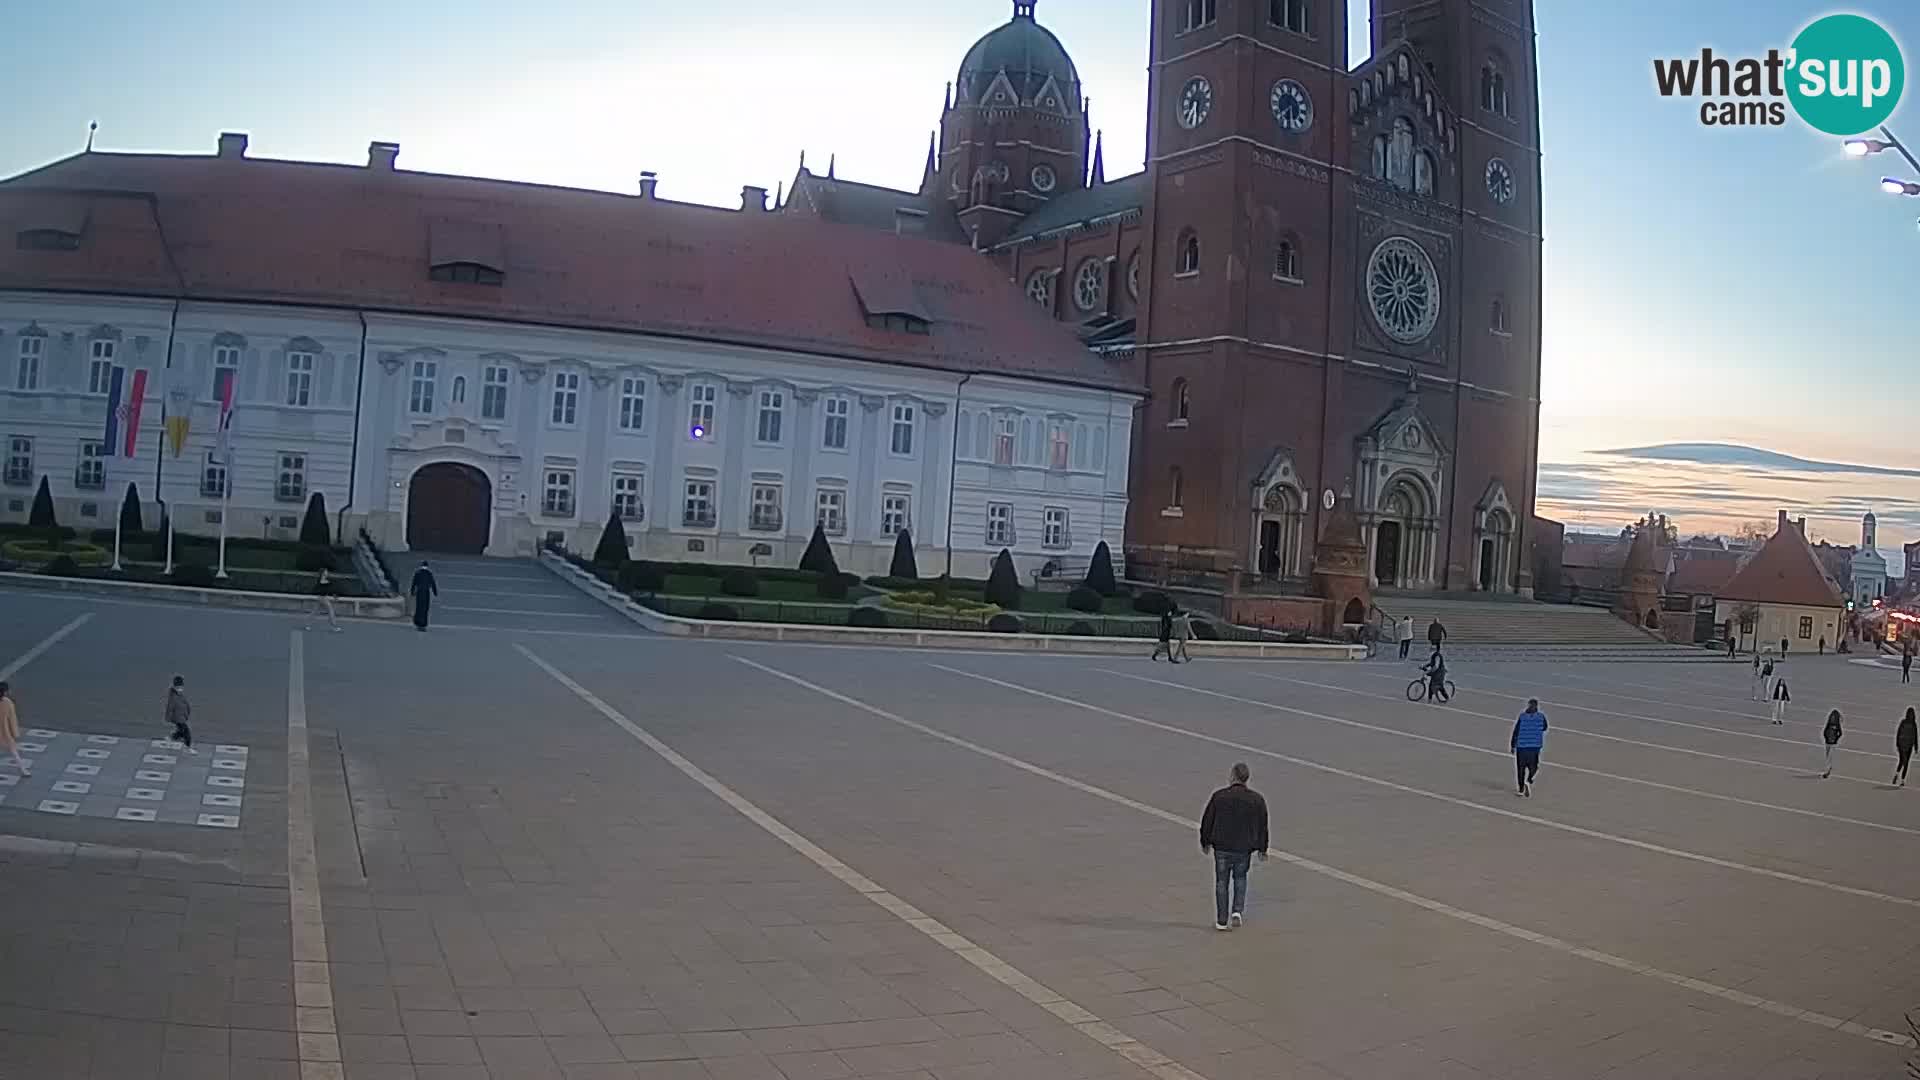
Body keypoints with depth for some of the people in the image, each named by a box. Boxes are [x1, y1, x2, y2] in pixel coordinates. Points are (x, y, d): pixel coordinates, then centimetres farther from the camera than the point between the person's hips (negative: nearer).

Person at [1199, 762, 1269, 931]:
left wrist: (1205, 842, 13)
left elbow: (1207, 821, -1)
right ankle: (1237, 911, 9)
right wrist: (1262, 849, 15)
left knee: (1221, 882, 10)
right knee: (1240, 878, 23)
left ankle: (1222, 921, 13)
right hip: (1244, 849, 1)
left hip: (1222, 847, -1)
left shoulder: (1219, 796, -8)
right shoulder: (1257, 800, -4)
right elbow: (1262, 827, 4)